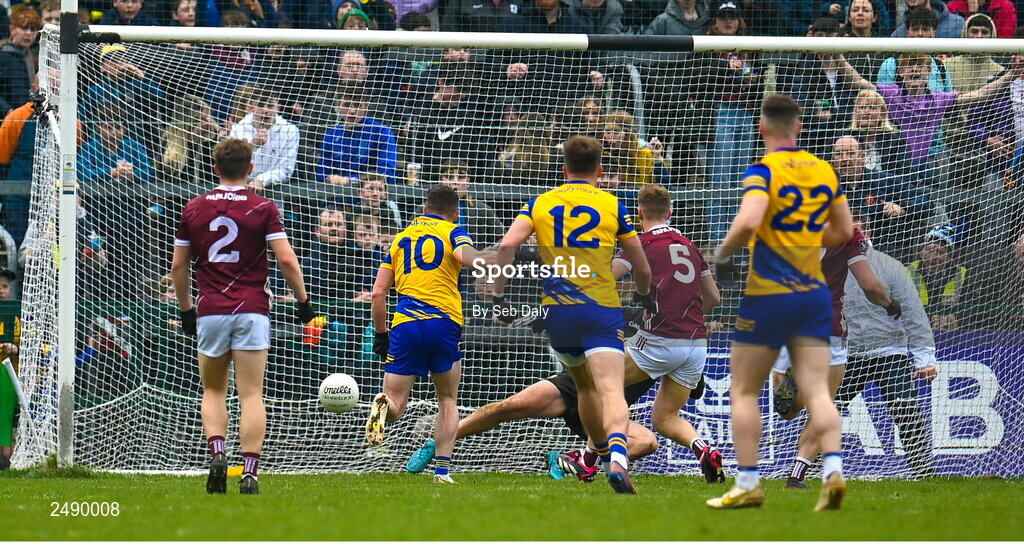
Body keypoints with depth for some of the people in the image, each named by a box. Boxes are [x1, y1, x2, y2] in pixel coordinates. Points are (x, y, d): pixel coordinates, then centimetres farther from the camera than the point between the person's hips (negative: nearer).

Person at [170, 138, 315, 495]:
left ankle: (217, 453, -8)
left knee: (213, 391, 15)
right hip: (251, 310, -2)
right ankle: (249, 473, -10)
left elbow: (178, 266, 10)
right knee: (251, 396, -1)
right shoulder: (262, 208, -3)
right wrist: (303, 300, 3)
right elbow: (287, 260, -9)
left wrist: (186, 310, 20)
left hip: (210, 312, 2)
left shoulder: (194, 209, 6)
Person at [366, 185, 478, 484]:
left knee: (395, 404, 3)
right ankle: (443, 468, 4)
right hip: (444, 321, -2)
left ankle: (384, 405, -33)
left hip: (404, 325, 2)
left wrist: (380, 334, 22)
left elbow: (378, 293, 17)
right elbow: (466, 256, -15)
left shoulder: (401, 238, 21)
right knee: (447, 401, 16)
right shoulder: (452, 232, 10)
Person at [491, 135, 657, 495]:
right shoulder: (612, 205, 5)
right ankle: (617, 457, -40)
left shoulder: (541, 203, 9)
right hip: (602, 308, -3)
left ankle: (604, 456, 34)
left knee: (586, 387, 25)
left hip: (556, 310, 3)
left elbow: (508, 244, -6)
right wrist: (645, 296, 28)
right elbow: (641, 267, 8)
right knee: (611, 391, -17)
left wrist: (498, 295, -1)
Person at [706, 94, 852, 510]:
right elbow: (843, 230, 15)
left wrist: (723, 253, -10)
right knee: (816, 391, 0)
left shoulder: (763, 171, -11)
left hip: (769, 296, -5)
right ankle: (833, 471, -18)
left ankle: (747, 484, 5)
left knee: (744, 392, 7)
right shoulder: (824, 171, 7)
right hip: (814, 295, 5)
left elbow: (748, 221, -27)